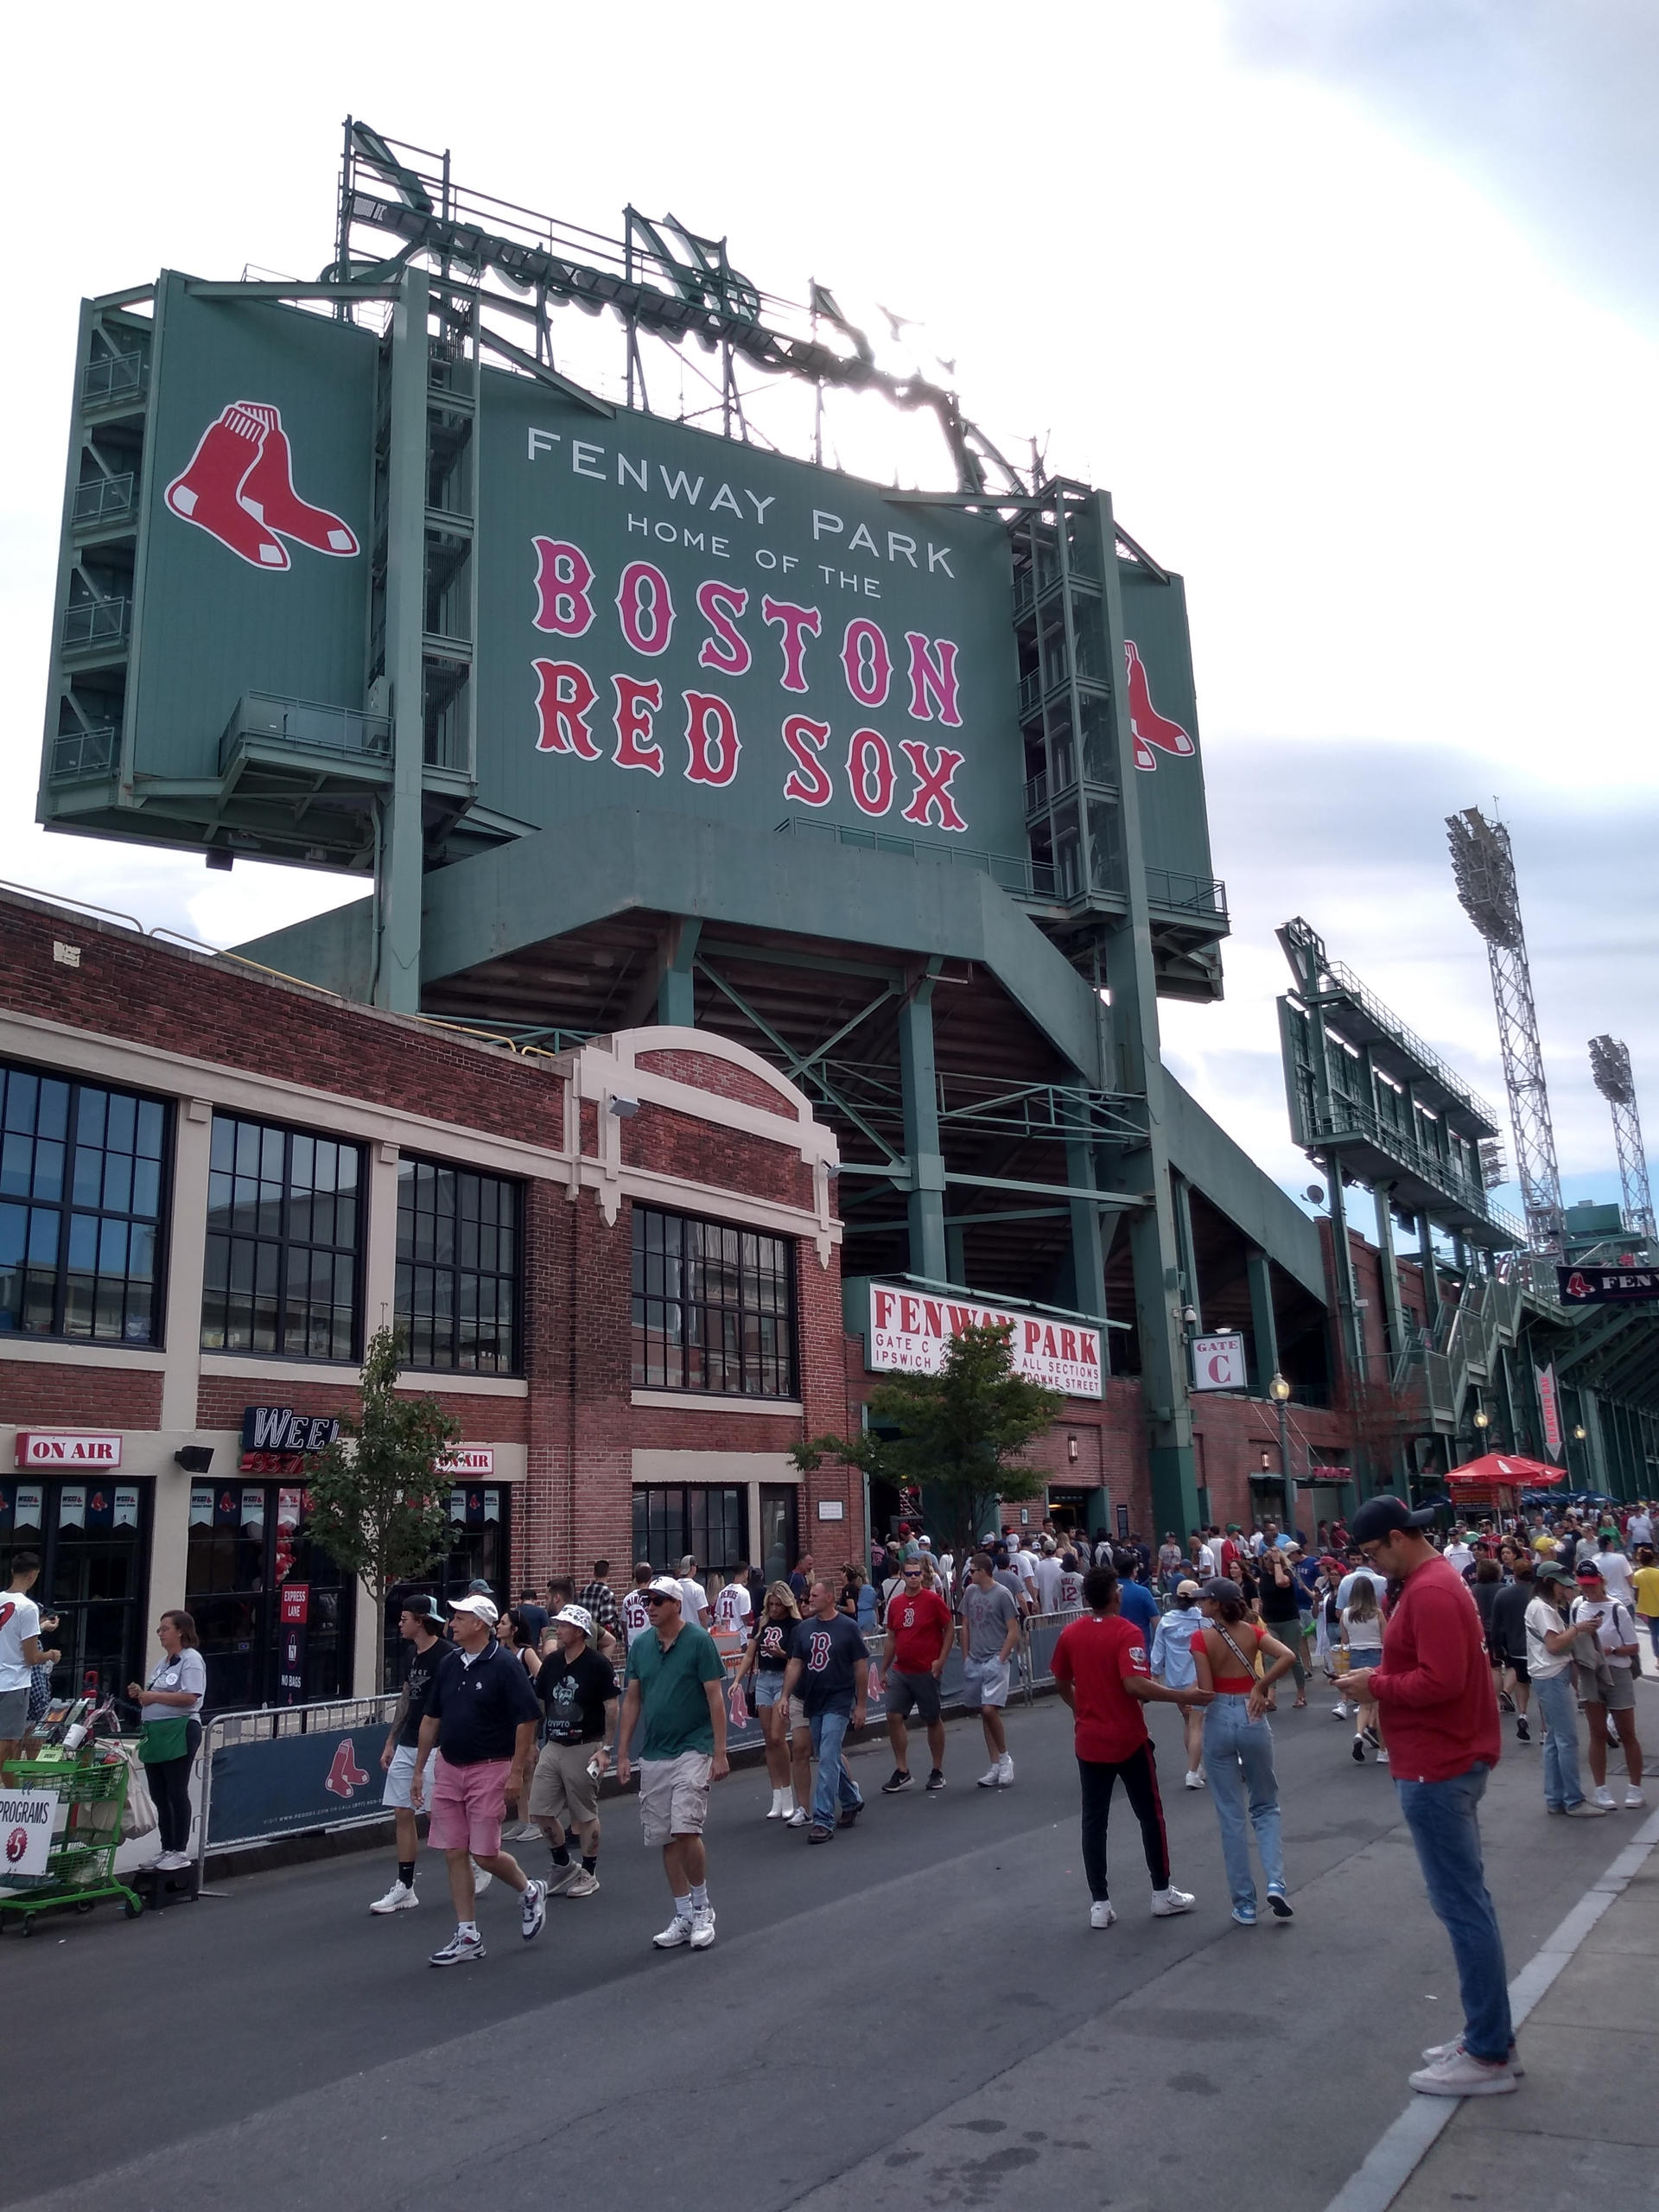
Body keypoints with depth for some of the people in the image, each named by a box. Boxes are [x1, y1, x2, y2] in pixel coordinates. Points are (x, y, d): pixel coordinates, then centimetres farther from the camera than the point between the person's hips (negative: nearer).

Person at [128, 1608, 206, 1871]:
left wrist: (154, 1696, -17)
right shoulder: (163, 1661, 18)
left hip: (179, 1731, -9)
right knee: (159, 1795, 12)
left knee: (176, 1793, -3)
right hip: (155, 1731, 9)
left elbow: (190, 1697, -21)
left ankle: (180, 1851, 4)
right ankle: (167, 1849, 21)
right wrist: (141, 1694, 5)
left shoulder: (191, 1659, -10)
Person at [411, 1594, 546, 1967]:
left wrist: (517, 1771, -16)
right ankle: (467, 1937, 16)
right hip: (449, 1769, 7)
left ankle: (530, 1891, 24)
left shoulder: (504, 1665, -13)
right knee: (454, 1854, 6)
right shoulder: (449, 1663, 7)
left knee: (485, 1853, -4)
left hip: (489, 1769, -7)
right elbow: (431, 1718, 15)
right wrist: (419, 1769, 14)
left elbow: (527, 1719, -13)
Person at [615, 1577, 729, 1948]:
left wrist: (720, 1753, -12)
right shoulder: (640, 1646, 6)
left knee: (686, 1831, -14)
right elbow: (631, 1700, 12)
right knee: (665, 1838, 8)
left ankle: (702, 1908, 6)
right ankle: (683, 1916, 21)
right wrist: (622, 1754, 9)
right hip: (653, 1756, 5)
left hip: (692, 1750, -5)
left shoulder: (699, 1641, -9)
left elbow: (716, 1698, -8)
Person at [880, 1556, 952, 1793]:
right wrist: (885, 1669, 14)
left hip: (926, 1672, -5)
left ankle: (938, 1772, 19)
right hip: (900, 1671, 5)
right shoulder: (896, 1603, 6)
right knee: (894, 1716, -2)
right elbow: (891, 1638, 14)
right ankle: (902, 1772, 8)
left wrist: (940, 1660, -10)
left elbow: (950, 1629, -3)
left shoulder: (933, 1600, -8)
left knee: (933, 1720, 6)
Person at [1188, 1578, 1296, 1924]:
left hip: (1218, 1721, -2)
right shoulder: (1253, 1631, -1)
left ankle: (1245, 1905, 12)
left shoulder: (1201, 1639, -10)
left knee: (1230, 1815, 8)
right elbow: (1286, 1657, -16)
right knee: (1265, 1806, 18)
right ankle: (1276, 1883, 0)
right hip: (1252, 1719, 2)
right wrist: (1260, 1687, -8)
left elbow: (1205, 1692, -14)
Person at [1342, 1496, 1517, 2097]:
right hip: (1449, 1761, 11)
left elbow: (1440, 1681, -27)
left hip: (1436, 1770, -11)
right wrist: (1383, 1678, 7)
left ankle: (1488, 2056, 4)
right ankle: (1488, 2036, 24)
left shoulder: (1429, 1592, -20)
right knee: (1469, 1900, 15)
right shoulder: (1433, 1581, 13)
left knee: (1461, 1905, -4)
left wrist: (1375, 1686, -15)